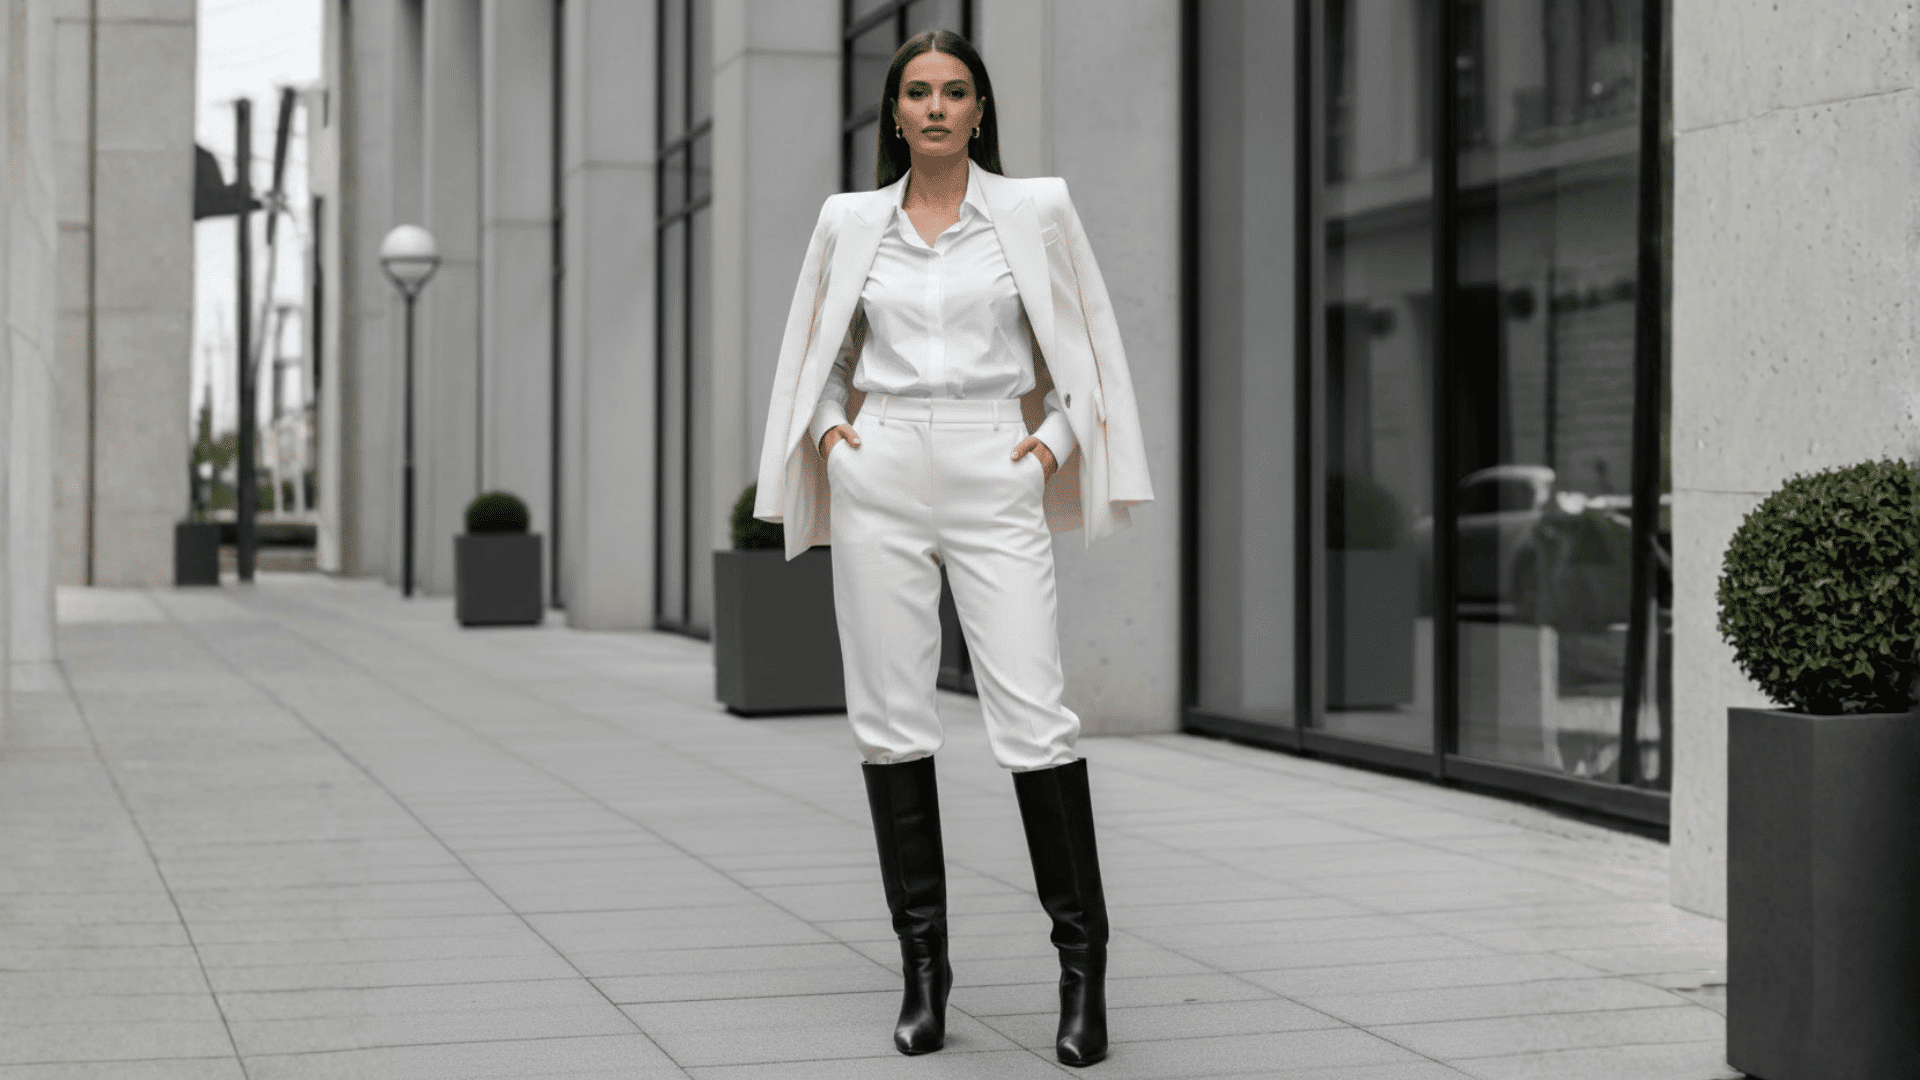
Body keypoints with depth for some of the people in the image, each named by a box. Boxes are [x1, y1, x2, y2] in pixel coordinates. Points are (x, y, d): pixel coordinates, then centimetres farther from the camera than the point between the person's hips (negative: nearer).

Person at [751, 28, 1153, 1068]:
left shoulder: (1035, 209, 5)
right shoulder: (849, 220, 9)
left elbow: (1086, 345, 12)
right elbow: (816, 349, 22)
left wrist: (1057, 436, -1)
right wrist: (828, 426, 5)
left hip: (995, 480, -2)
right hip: (880, 479, 2)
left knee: (1034, 717, -10)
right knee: (892, 717, 1)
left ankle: (1082, 961, 0)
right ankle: (923, 962, 10)